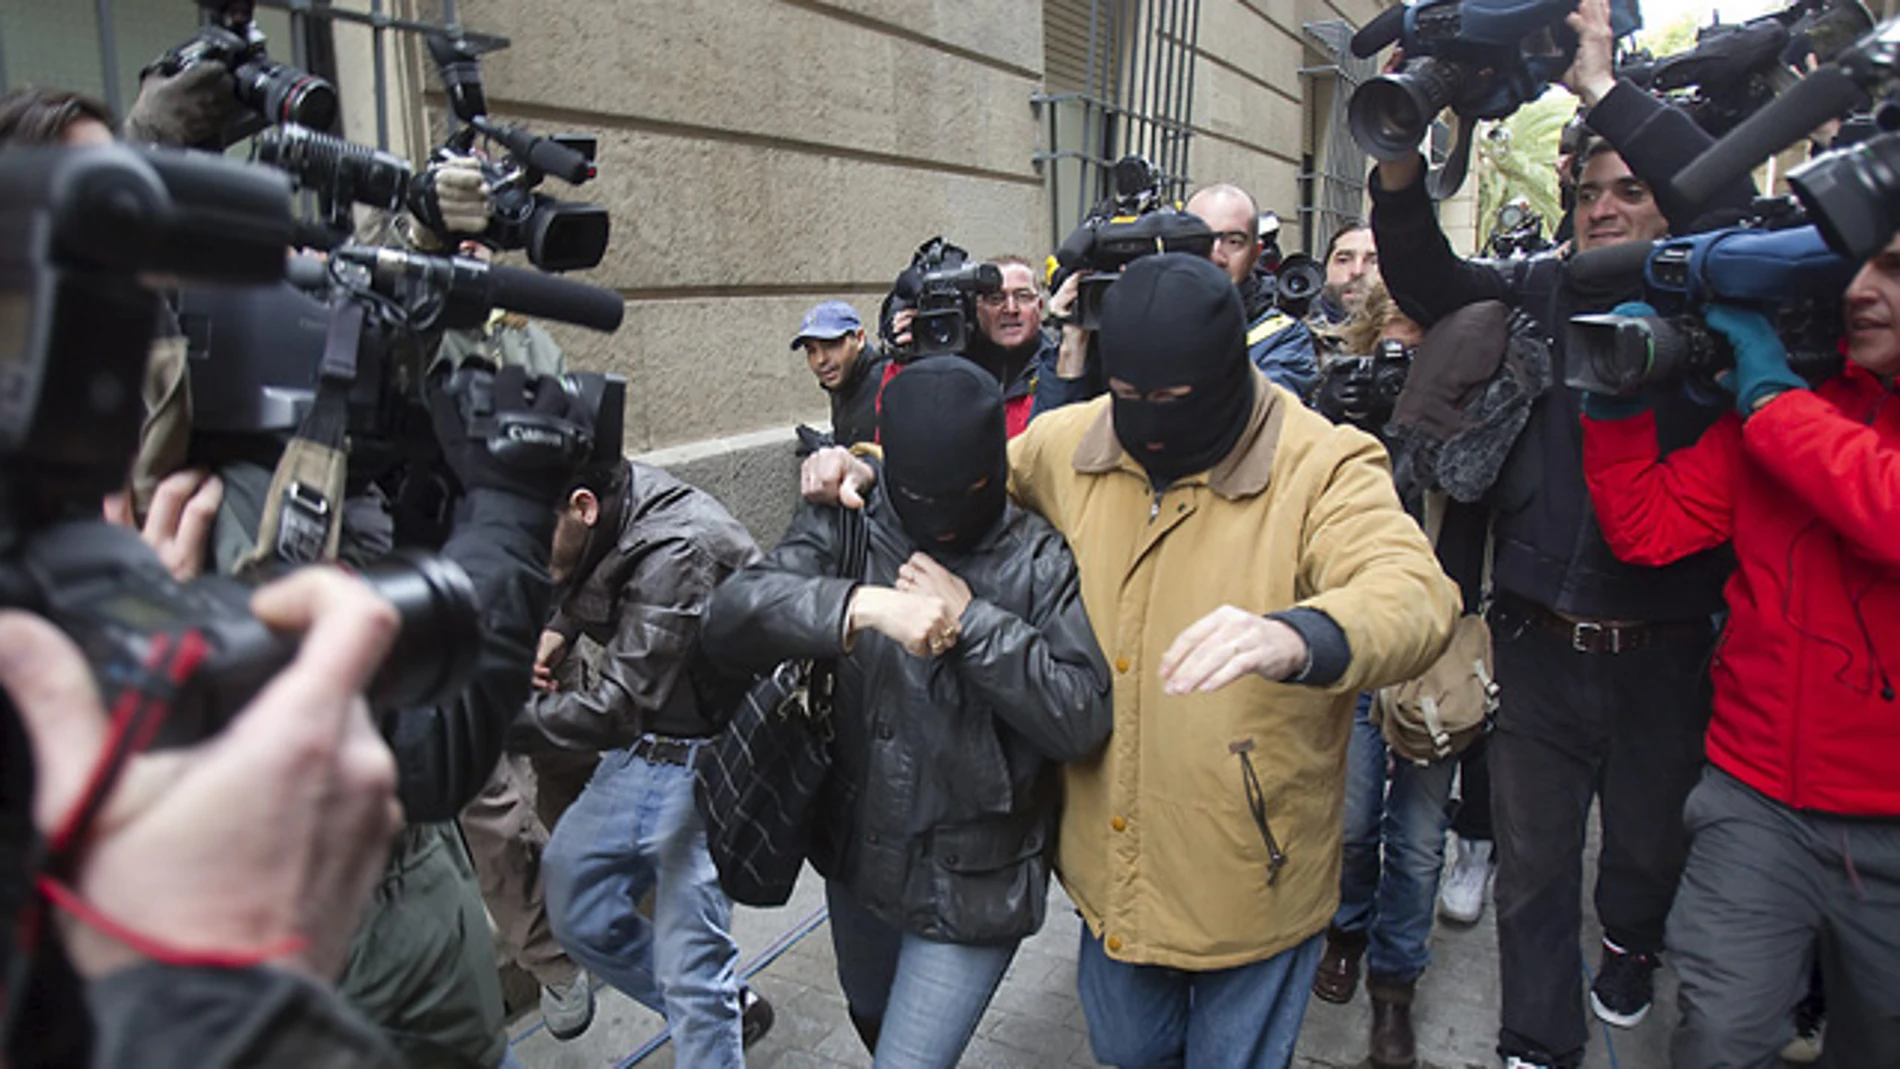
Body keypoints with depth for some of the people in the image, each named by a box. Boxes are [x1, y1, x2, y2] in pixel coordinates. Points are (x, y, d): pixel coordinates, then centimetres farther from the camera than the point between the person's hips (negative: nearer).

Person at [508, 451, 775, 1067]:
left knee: (687, 967, -3)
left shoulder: (678, 550, -29)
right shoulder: (611, 518, -4)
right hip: (638, 755, 9)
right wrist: (557, 630, -1)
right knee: (577, 912, 15)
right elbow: (582, 588, 20)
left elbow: (616, 709, -28)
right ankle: (731, 1012, 32)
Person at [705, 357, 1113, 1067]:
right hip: (859, 850, 4)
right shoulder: (845, 532, -9)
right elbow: (732, 619, -24)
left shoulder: (1040, 560, -15)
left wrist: (971, 621, -26)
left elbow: (1084, 719, -21)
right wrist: (861, 605, -40)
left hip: (974, 882, -4)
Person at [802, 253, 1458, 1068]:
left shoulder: (1323, 468, -18)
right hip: (1112, 860, 4)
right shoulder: (1072, 444, -4)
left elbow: (1415, 597, -34)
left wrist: (1296, 637, -55)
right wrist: (868, 473, -4)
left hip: (1250, 875, -4)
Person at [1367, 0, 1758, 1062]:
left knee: (1649, 843, 20)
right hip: (1541, 643, 1)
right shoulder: (1540, 294, 4)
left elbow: (1732, 207, -21)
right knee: (1532, 863, 9)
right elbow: (1423, 277, -9)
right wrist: (1402, 152, -26)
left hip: (1662, 648, 0)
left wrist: (1603, 86, -23)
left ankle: (1630, 945, 53)